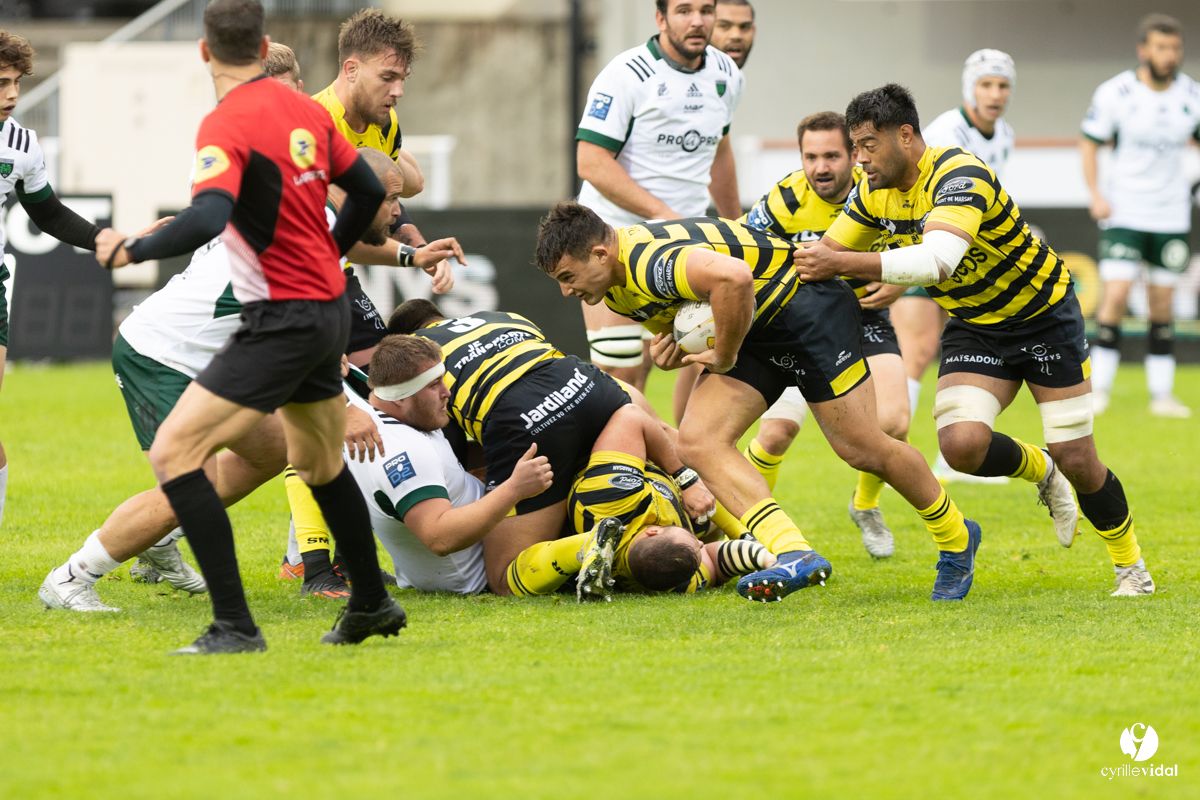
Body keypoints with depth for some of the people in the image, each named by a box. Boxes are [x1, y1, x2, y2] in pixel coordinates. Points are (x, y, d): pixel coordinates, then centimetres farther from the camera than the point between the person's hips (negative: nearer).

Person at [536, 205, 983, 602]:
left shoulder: (649, 260, -30)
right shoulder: (616, 288, 3)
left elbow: (733, 277, -48)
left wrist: (724, 357, -32)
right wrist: (672, 351, -7)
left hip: (805, 304, -10)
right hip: (754, 331, 10)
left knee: (862, 449, -5)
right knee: (699, 442, -11)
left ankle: (955, 539, 20)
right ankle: (795, 555, -22)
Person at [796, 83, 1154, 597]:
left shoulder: (960, 177, -31)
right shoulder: (875, 190, -7)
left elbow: (938, 260, -47)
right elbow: (826, 253, 6)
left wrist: (841, 264, -50)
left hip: (1045, 316, -5)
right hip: (973, 329, 5)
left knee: (1076, 460, -5)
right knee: (962, 444, -21)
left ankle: (1130, 564, 21)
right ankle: (1039, 471, 13)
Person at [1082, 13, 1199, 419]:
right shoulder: (1115, 93, -9)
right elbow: (1089, 142, 0)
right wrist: (1096, 194, -12)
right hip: (1123, 213, -3)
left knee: (1162, 305, 5)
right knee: (1115, 296, -14)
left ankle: (1162, 394, 10)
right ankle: (1099, 389, -4)